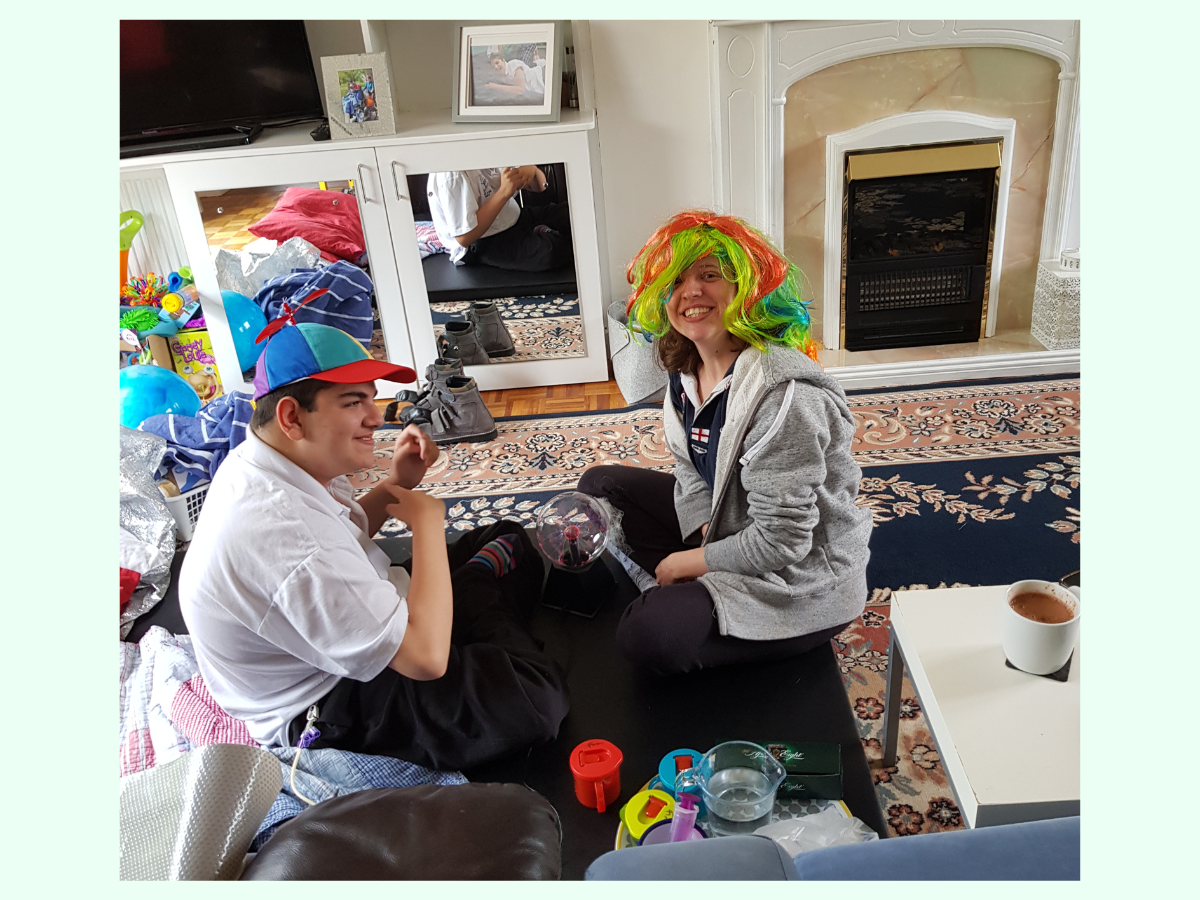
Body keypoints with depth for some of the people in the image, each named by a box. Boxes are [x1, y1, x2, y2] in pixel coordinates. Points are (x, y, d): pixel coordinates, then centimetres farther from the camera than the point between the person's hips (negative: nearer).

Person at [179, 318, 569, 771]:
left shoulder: (258, 461, -5)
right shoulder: (285, 536, -38)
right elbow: (425, 657, -35)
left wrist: (395, 484, -6)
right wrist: (427, 520, -23)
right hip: (324, 718, -9)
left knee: (509, 540, 6)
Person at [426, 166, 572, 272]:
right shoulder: (452, 176, -26)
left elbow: (540, 186, 6)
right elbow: (464, 238, -28)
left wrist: (532, 169, -19)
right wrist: (504, 192, -31)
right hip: (479, 246, -8)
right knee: (549, 250, -30)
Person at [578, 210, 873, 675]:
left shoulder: (782, 395, -30)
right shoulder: (687, 368, -2)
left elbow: (781, 542, -28)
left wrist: (687, 562, -14)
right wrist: (705, 531, -10)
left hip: (802, 576, -9)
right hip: (724, 522, 9)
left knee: (647, 634, -29)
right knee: (600, 484, 12)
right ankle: (682, 597, 3)